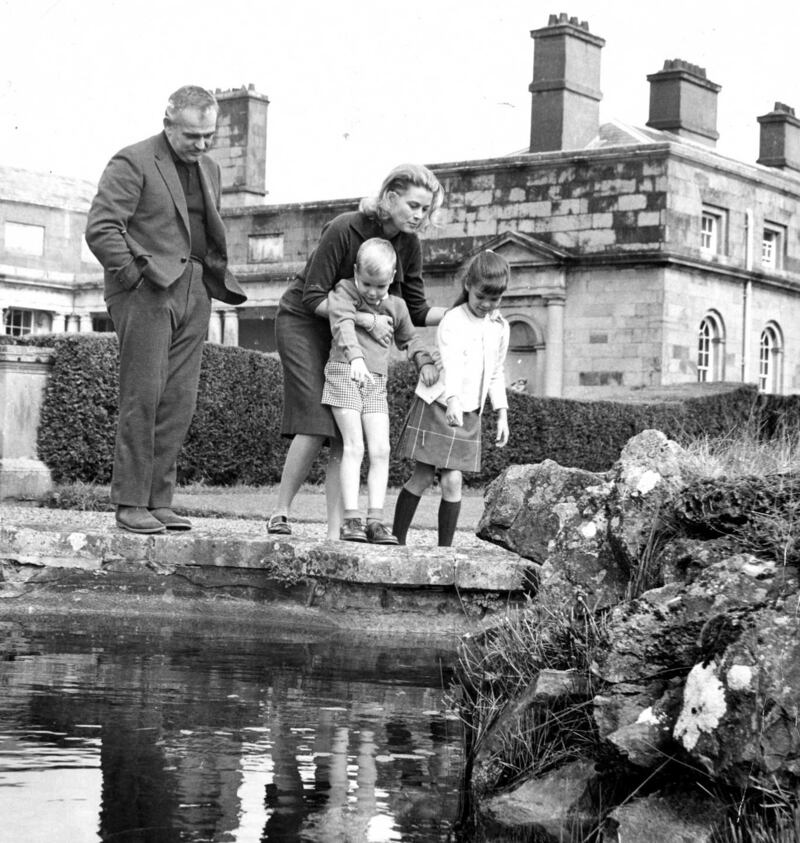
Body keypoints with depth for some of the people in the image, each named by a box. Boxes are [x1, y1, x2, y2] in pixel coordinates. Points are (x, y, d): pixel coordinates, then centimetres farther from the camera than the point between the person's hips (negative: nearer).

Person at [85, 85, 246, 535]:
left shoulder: (210, 168, 19)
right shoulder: (133, 162, -5)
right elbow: (101, 228, -12)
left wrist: (216, 276, 14)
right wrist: (135, 275, -14)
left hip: (194, 292, 7)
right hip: (147, 289, -7)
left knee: (180, 402, 3)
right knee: (144, 397, -8)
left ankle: (160, 502, 8)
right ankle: (131, 503, -3)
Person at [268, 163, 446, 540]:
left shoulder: (409, 246, -6)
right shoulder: (344, 229, -24)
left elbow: (416, 311, -2)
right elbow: (313, 298, -22)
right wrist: (366, 319, -30)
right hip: (304, 323, -5)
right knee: (317, 424, -18)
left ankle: (335, 530, -6)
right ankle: (280, 512, -5)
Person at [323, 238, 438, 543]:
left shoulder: (396, 306, 13)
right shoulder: (344, 292, -5)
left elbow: (408, 338, 31)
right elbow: (344, 325, -25)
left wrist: (425, 362, 14)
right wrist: (355, 357, -42)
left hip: (377, 383, 5)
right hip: (344, 373, -5)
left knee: (381, 451, -6)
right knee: (354, 447, -12)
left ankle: (376, 519, -5)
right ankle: (351, 519, -11)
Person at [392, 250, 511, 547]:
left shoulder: (500, 327, 5)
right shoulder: (453, 321, -14)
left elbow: (496, 373, 16)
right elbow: (451, 363, -30)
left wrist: (502, 414, 11)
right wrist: (452, 400, -46)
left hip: (469, 413, 4)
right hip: (436, 405, -4)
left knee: (452, 480, -3)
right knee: (422, 477, -3)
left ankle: (445, 548, 3)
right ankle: (397, 540, 7)